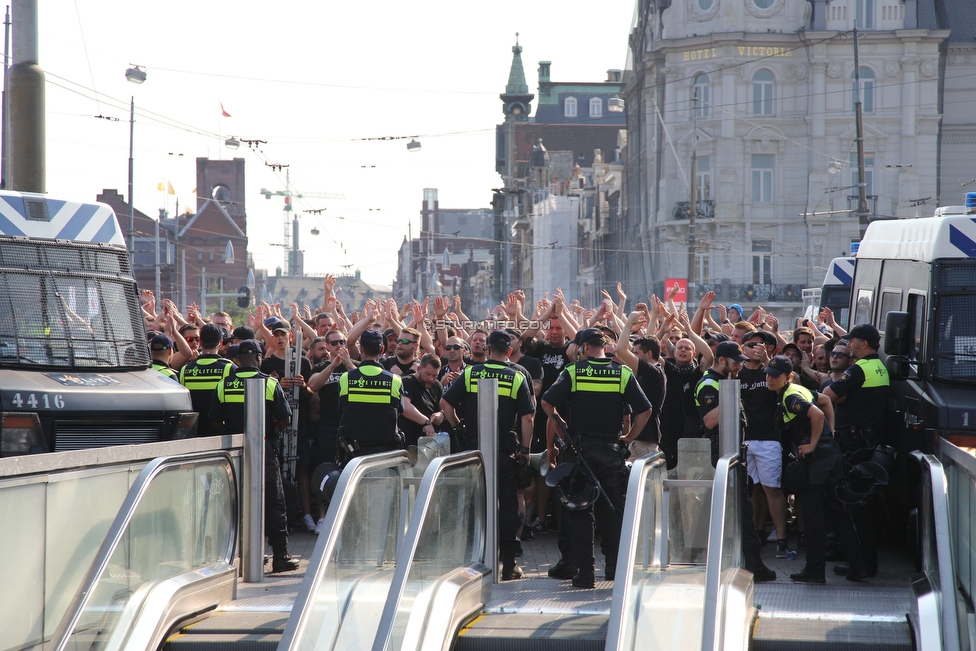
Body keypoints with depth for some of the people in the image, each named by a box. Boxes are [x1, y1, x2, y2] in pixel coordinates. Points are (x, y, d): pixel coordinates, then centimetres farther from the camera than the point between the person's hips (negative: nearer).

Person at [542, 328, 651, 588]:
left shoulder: (573, 372, -3)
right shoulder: (623, 373, 2)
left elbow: (547, 403, -9)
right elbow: (644, 410, -2)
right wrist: (627, 438, 6)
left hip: (581, 449, -1)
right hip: (612, 451, 1)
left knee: (580, 511, 3)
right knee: (614, 510, 10)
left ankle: (584, 571, 0)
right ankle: (615, 565, 8)